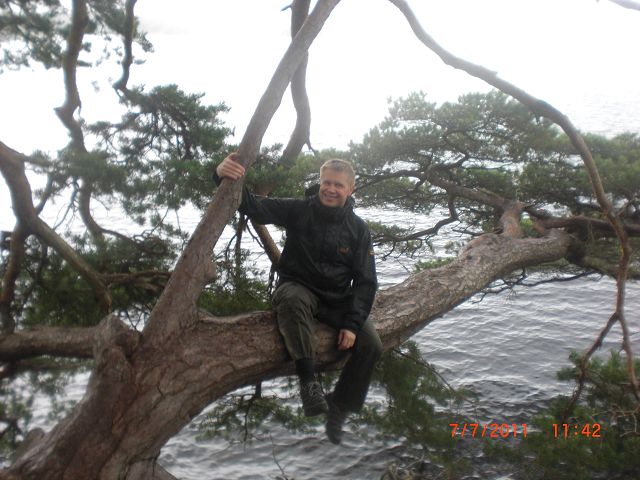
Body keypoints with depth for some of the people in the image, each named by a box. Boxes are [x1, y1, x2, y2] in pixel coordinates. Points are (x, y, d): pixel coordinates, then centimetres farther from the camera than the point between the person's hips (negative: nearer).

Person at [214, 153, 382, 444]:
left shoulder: (359, 230, -2)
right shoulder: (299, 211, -6)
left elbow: (365, 281, -2)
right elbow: (255, 207, -19)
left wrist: (352, 324, -14)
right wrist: (224, 177, -39)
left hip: (338, 301, 3)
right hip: (298, 287, -2)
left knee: (371, 344, -16)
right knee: (291, 299, -39)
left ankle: (339, 409, 4)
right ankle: (308, 380, -34)